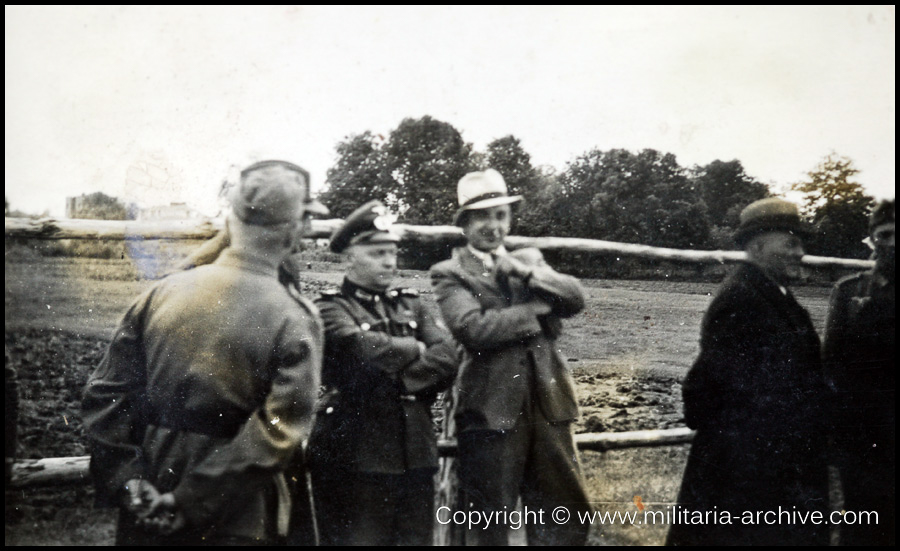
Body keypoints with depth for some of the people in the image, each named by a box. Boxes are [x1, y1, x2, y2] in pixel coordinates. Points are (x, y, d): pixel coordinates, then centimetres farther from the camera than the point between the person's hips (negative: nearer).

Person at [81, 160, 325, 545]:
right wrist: (190, 503, -15)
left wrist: (128, 483, -3)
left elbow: (105, 394, -2)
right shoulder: (294, 320, -13)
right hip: (236, 523, -3)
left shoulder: (163, 292, -1)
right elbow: (276, 435, -21)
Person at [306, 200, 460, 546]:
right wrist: (415, 349, -5)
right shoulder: (332, 308, -4)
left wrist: (399, 379, -12)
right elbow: (367, 349, -22)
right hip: (354, 457, -5)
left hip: (415, 454, 6)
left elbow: (448, 359, 0)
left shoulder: (411, 304, 14)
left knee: (416, 538, 13)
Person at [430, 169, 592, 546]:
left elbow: (575, 298, 2)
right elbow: (473, 327, -17)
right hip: (492, 408, -5)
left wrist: (526, 271, -11)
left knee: (568, 516, 12)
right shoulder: (450, 274, -1)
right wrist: (535, 309, -9)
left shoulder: (530, 260, 15)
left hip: (548, 403, 5)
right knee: (489, 523, 7)